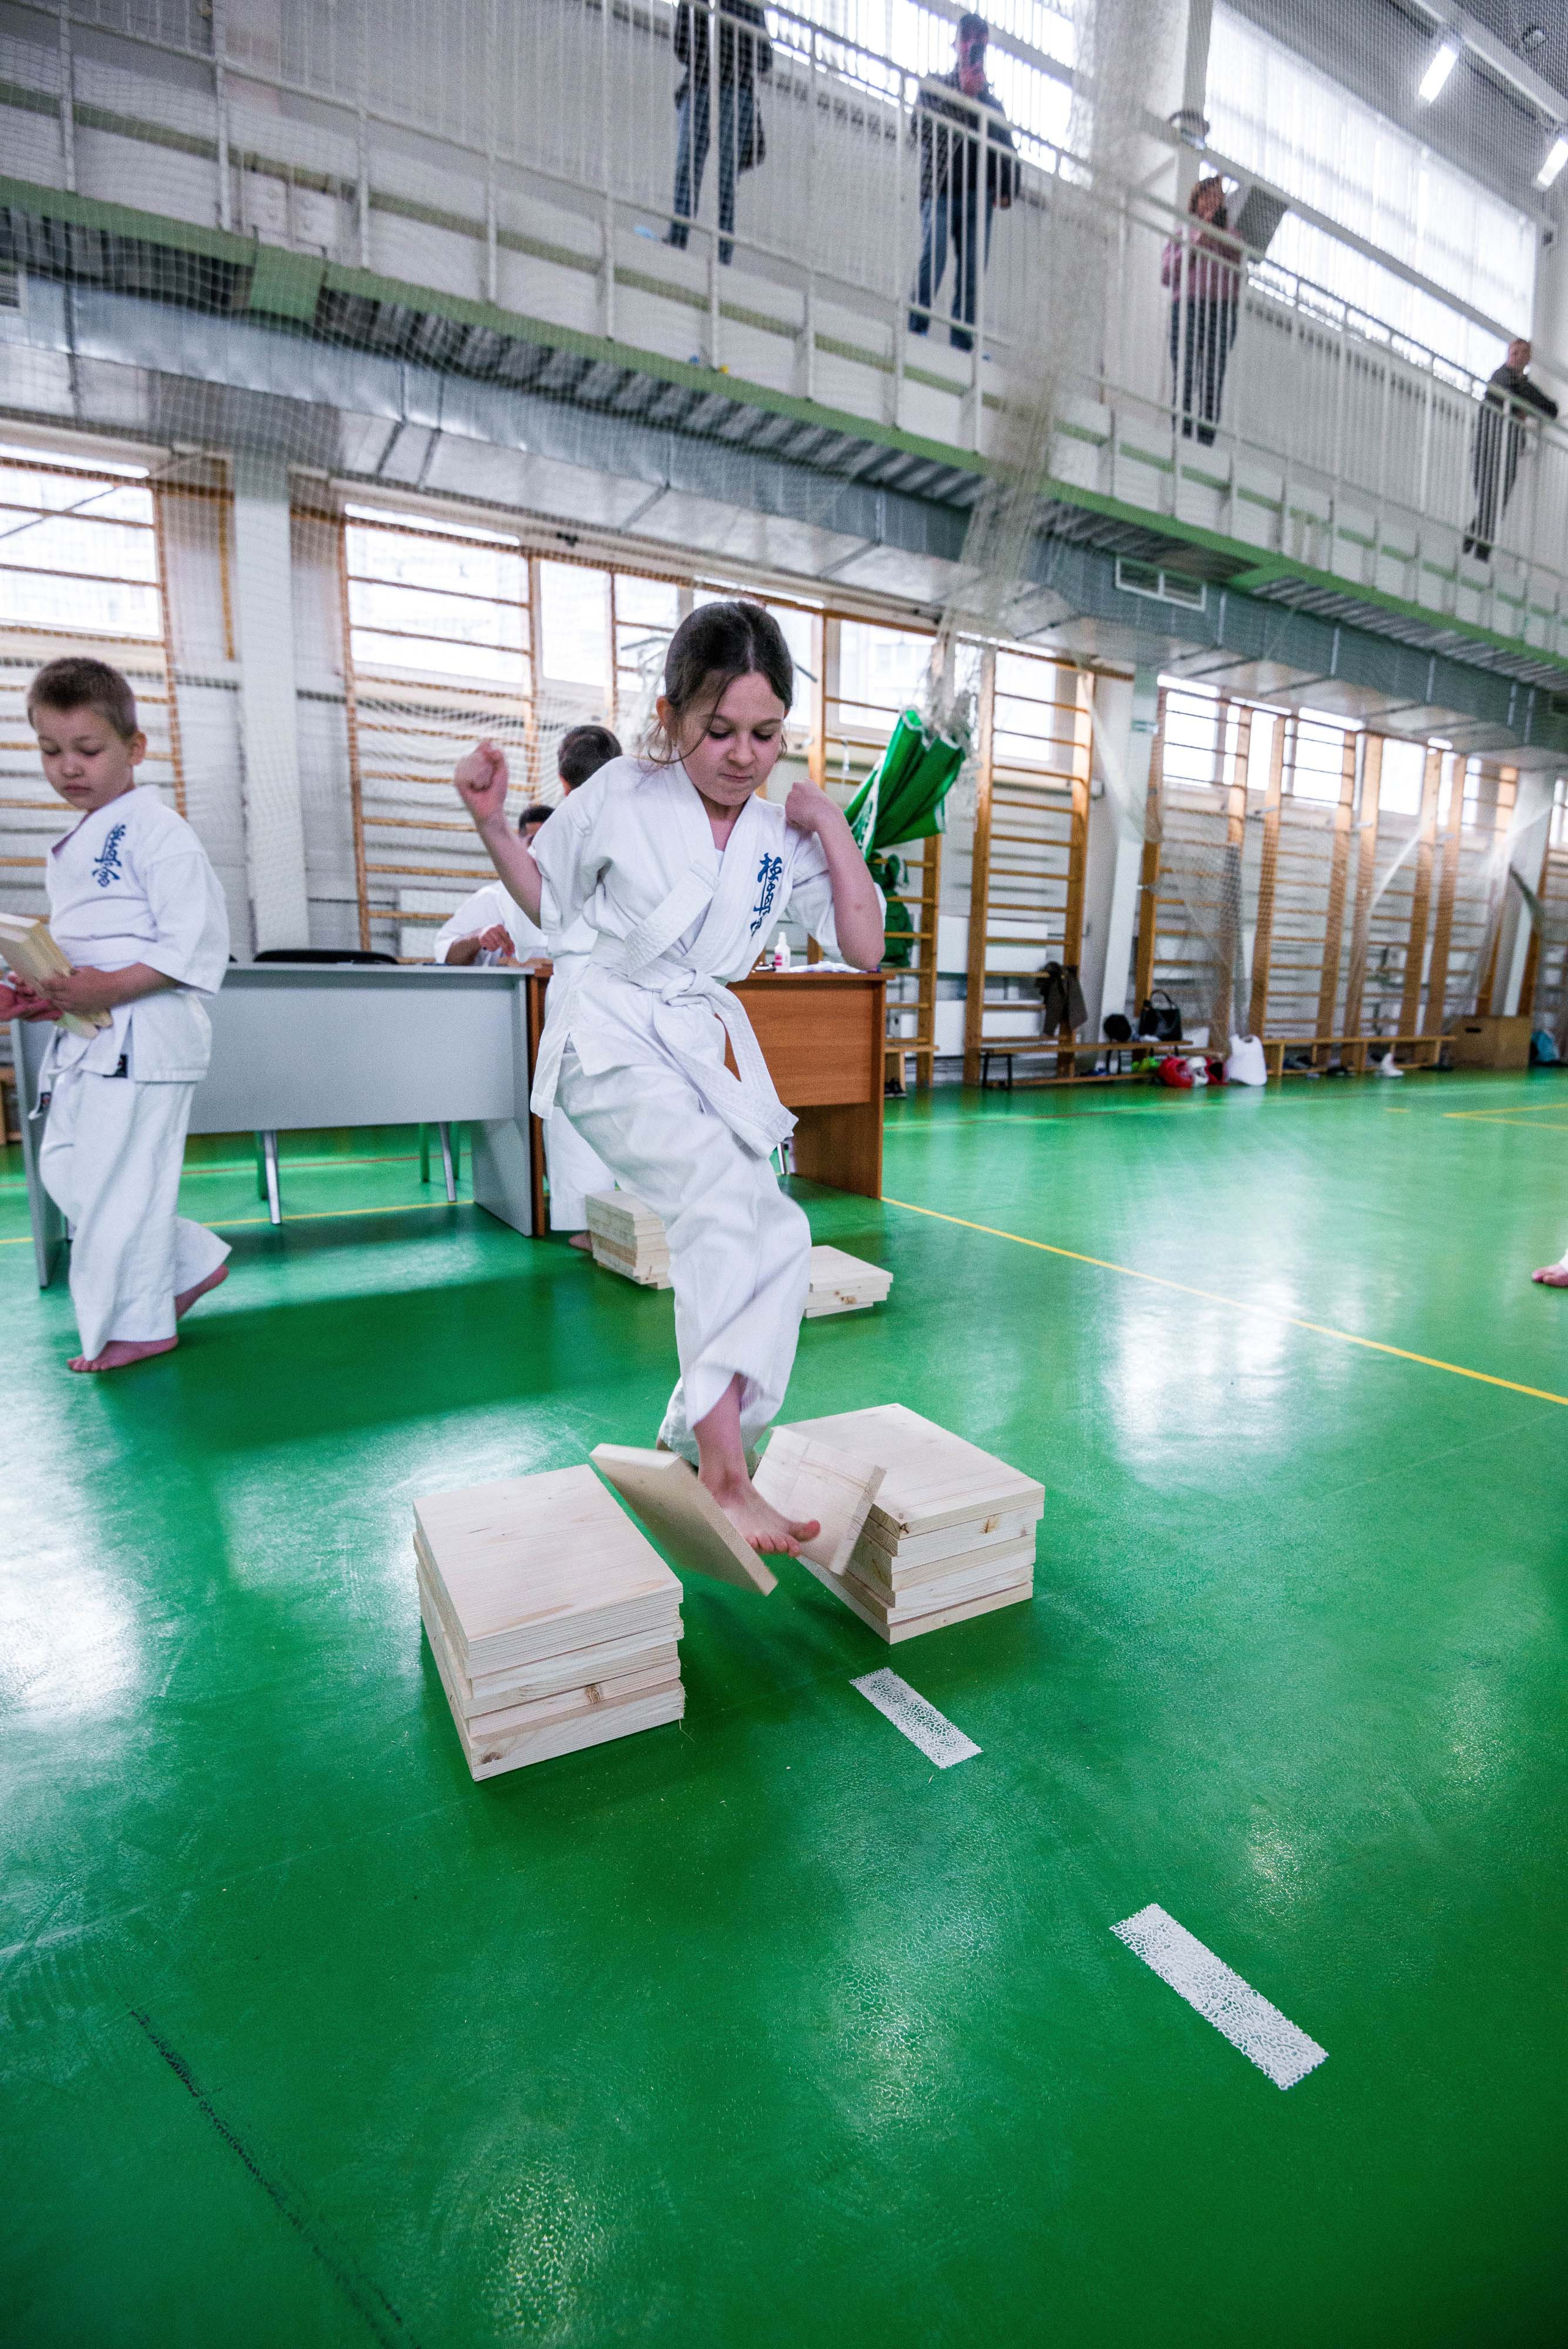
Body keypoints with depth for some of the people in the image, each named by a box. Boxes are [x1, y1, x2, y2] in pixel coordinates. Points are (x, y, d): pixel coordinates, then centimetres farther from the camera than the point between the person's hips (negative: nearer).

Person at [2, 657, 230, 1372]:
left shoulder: (155, 829, -8)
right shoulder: (68, 849, 20)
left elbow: (194, 939, -16)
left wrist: (115, 986, -24)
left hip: (143, 1033, -10)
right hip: (82, 1038, 10)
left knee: (122, 1178, -5)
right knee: (65, 1167, 12)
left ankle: (135, 1323, 11)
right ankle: (193, 1263, 25)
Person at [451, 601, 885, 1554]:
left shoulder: (783, 836, 2)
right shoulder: (622, 794, -6)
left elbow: (864, 948, -1)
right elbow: (551, 898, 8)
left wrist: (832, 826, -6)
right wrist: (491, 820, -8)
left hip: (706, 1048, 6)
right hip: (612, 1037, -5)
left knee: (771, 1241, 6)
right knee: (725, 1193, -29)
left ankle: (700, 1441, 25)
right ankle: (726, 1474, -25)